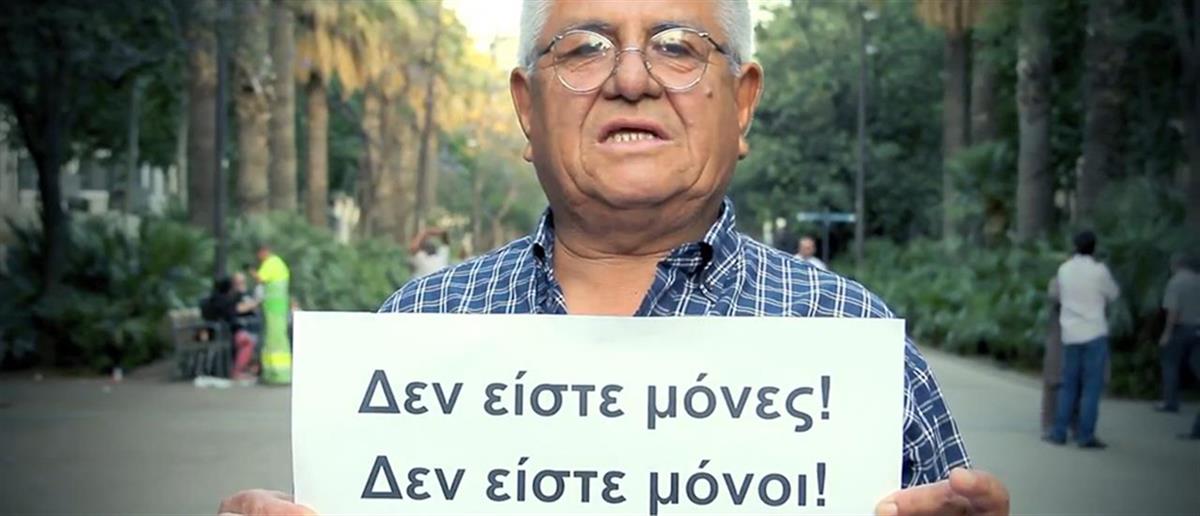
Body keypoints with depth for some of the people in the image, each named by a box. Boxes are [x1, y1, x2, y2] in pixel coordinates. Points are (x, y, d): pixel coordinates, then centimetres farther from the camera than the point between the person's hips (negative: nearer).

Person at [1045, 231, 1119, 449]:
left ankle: (1059, 432, 12)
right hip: (1094, 333, -5)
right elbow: (1113, 294, 5)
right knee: (1092, 386, -1)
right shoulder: (1098, 270, -9)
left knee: (1069, 385, 13)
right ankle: (1086, 435, -4)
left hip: (1070, 333, 5)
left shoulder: (1063, 269, 4)